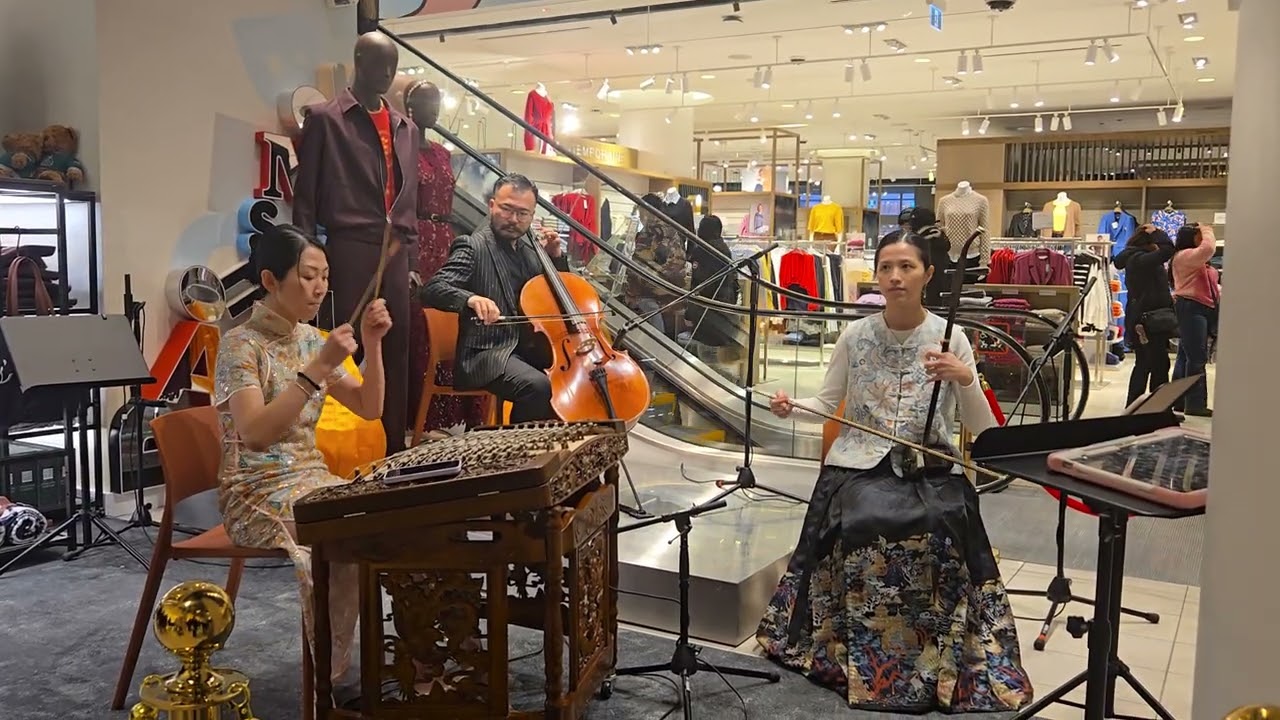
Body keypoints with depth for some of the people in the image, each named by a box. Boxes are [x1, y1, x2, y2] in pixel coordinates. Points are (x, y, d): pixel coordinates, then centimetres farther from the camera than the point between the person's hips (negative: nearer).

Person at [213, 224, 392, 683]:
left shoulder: (312, 339, 8)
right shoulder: (240, 345, -12)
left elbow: (370, 409, 8)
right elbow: (255, 433, -27)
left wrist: (372, 345, -6)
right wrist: (318, 368, -30)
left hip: (314, 479, 7)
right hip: (257, 494, -6)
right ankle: (329, 675, -11)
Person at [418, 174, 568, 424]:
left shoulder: (529, 247, 15)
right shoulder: (473, 247, -5)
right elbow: (430, 290, -17)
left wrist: (556, 256, 8)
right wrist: (471, 298, -36)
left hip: (531, 347, 7)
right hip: (488, 353, -7)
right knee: (538, 386, -33)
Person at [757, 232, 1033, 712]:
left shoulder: (950, 338, -1)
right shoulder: (855, 335, 2)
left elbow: (983, 430, -4)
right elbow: (828, 403, 10)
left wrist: (966, 379, -22)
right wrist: (792, 408, -11)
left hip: (929, 466, -1)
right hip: (859, 461, 1)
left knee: (936, 530, -29)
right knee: (860, 527, -28)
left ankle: (935, 658, -5)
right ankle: (859, 652, -6)